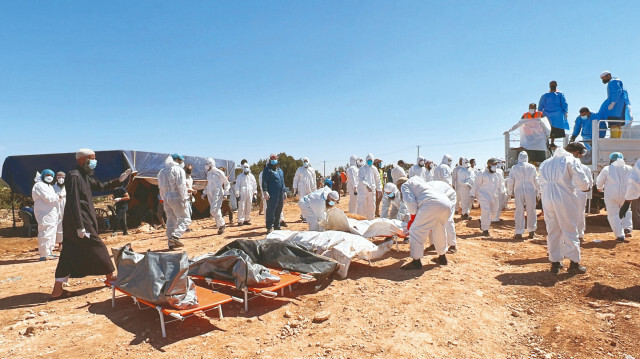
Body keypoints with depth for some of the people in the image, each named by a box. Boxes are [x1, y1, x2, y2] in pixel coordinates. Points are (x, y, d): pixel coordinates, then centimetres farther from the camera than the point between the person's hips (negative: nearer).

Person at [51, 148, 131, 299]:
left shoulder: (84, 177, 12)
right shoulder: (74, 176, -17)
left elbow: (101, 186, 26)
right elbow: (74, 203, -22)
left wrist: (119, 180, 17)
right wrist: (80, 227, -23)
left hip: (72, 224, 10)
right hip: (79, 221, -10)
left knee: (69, 255, 10)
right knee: (98, 248, 4)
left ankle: (57, 290, 13)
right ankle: (110, 277, 21)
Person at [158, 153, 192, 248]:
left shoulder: (162, 171, 17)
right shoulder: (178, 170, -8)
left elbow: (161, 188, 18)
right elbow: (181, 186, -16)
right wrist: (185, 198, -15)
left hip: (166, 198, 8)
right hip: (176, 198, -8)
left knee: (171, 221, 12)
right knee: (185, 219, -3)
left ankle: (171, 243, 12)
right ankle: (175, 236, -21)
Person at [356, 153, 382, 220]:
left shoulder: (374, 169, 9)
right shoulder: (362, 168, -3)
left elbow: (377, 180, 16)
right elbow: (360, 179, -14)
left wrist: (379, 189, 12)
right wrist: (366, 186, -26)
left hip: (372, 190, 4)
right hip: (363, 190, -4)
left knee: (372, 206, 10)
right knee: (361, 205, -5)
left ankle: (370, 219, 22)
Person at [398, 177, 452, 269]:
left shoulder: (405, 185, 16)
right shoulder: (419, 182, 40)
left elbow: (410, 202, 0)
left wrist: (413, 217, 13)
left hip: (432, 204, -9)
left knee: (415, 231, -2)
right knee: (438, 231, 27)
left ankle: (416, 261, -2)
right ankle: (442, 258, 39)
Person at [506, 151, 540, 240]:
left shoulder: (514, 168, 0)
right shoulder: (532, 167, 1)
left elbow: (510, 181, 2)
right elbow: (536, 181, 6)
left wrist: (510, 192, 14)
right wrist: (537, 192, 16)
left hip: (518, 192, 0)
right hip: (530, 191, 0)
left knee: (519, 212, 3)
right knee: (531, 211, 10)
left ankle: (519, 233, 4)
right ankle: (531, 231, 16)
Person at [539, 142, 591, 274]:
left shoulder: (546, 163, 17)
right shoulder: (572, 161, -2)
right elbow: (583, 183, -6)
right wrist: (585, 187, 14)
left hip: (547, 200, 5)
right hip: (564, 200, -5)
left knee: (552, 231, 11)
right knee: (570, 231, 5)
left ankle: (555, 262, 17)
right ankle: (574, 263, 10)